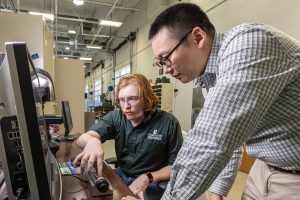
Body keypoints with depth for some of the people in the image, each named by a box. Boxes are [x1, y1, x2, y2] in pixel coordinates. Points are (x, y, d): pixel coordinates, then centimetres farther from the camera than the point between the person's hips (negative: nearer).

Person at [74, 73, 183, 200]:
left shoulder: (168, 123, -17)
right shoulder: (115, 117, -7)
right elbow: (82, 139, -17)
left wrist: (148, 178, -23)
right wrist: (92, 141, -41)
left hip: (154, 183, -3)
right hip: (122, 176, 4)